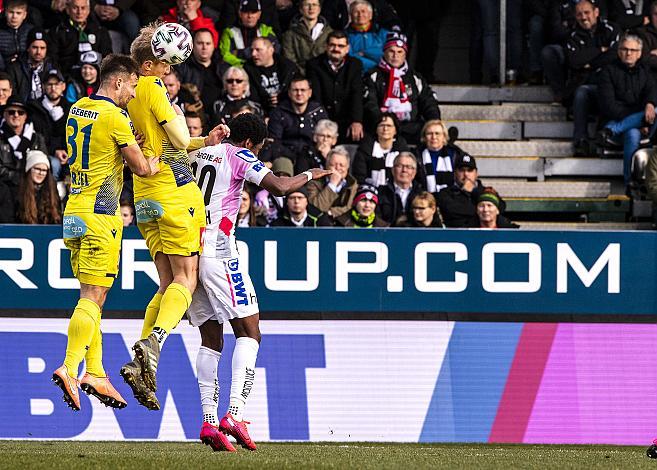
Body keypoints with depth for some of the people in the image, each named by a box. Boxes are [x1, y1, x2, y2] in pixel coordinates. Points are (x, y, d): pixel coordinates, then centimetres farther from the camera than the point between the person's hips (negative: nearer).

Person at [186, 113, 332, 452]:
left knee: (211, 339, 11)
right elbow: (279, 187, -11)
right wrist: (308, 176, 6)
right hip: (218, 250, -7)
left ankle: (209, 422, 1)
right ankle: (235, 414, -18)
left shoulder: (201, 154, 19)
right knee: (249, 333, -3)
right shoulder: (240, 156, -2)